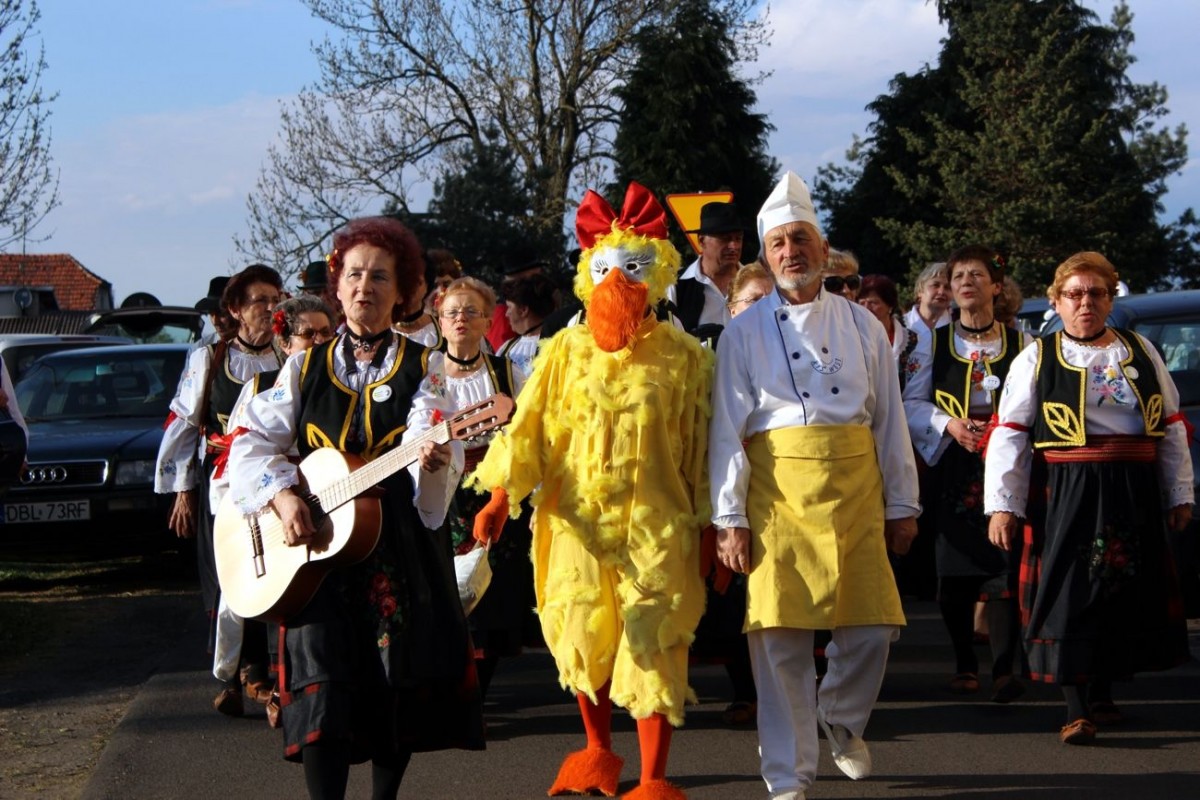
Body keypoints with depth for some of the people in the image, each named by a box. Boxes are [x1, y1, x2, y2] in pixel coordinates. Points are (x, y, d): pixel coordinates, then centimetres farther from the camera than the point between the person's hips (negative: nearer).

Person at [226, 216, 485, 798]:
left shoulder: (424, 369, 5)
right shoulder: (307, 368, 10)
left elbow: (431, 439, -11)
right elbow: (255, 441, 5)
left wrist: (433, 460, -34)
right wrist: (282, 497, -12)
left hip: (402, 546, 0)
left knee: (402, 682, 1)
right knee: (324, 685, -10)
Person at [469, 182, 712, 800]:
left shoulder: (681, 356, 4)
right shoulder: (567, 350, 7)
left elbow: (699, 445, 5)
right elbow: (530, 424, 2)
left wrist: (707, 526, 4)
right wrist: (499, 499, -8)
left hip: (654, 523, -2)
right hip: (577, 519, 2)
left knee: (653, 644, -6)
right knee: (583, 637, 3)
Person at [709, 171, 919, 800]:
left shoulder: (861, 326, 11)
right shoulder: (745, 334, 4)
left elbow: (889, 422, 13)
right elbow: (726, 433, 1)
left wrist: (902, 505, 11)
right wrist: (729, 519, -5)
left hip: (854, 490, 2)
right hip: (777, 492, -2)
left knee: (873, 626, -1)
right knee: (780, 636, -4)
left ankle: (842, 720, 29)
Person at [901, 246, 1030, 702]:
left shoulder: (1021, 344, 8)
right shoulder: (933, 344, 11)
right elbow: (911, 403, 8)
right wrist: (949, 424, -9)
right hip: (951, 470, 2)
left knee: (1003, 566, -12)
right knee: (954, 571, 2)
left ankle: (1005, 669, -12)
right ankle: (964, 665, 16)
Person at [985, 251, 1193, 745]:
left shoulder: (1141, 352, 11)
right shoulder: (1036, 360, 3)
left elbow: (1172, 427, 14)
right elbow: (1008, 436, -1)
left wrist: (1179, 495, 11)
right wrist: (1002, 505, -8)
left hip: (1135, 496, 3)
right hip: (1067, 495, -3)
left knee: (1128, 595, 8)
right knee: (1070, 594, -6)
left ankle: (1102, 695, 23)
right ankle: (1078, 709, -2)